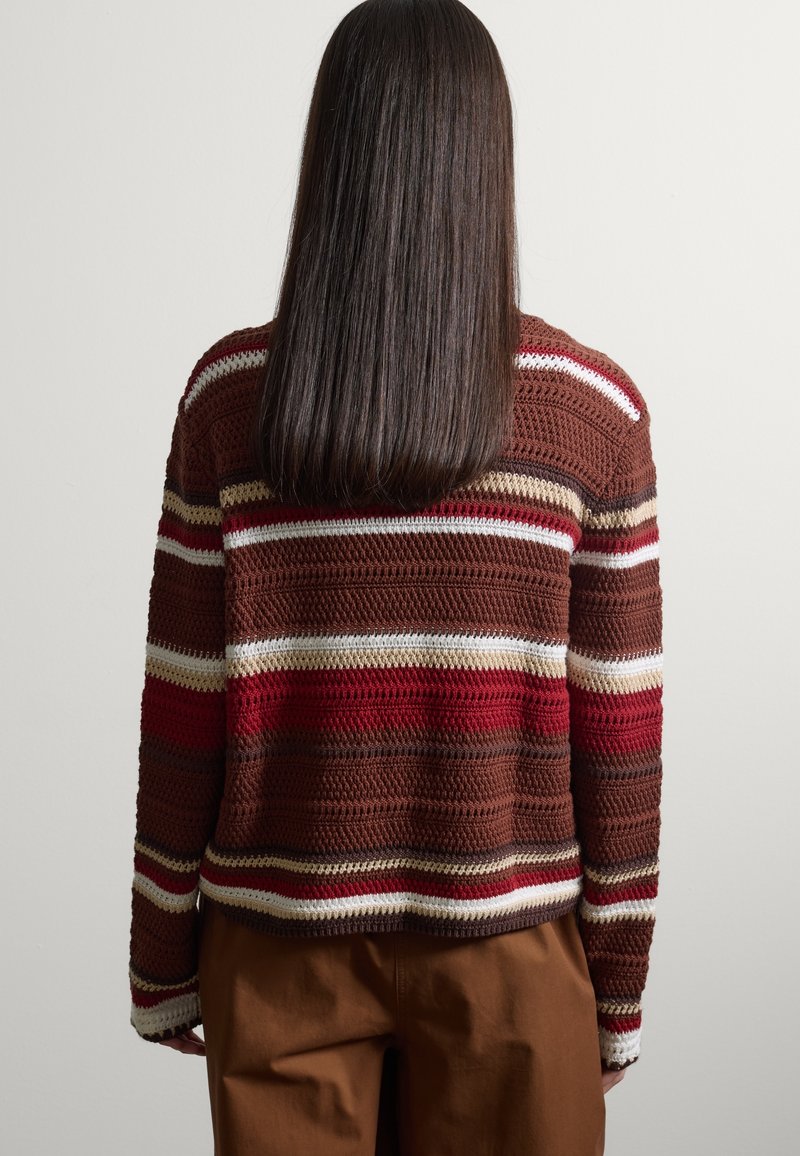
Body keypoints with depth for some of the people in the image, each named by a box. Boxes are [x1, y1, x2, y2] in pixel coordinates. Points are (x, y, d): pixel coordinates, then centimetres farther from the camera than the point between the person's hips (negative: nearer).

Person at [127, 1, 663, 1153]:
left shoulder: (228, 389, -9)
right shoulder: (596, 405, -10)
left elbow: (184, 712, -5)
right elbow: (615, 733, -7)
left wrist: (161, 959, 7)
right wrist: (619, 978, 5)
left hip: (283, 935, 1)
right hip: (506, 941, 0)